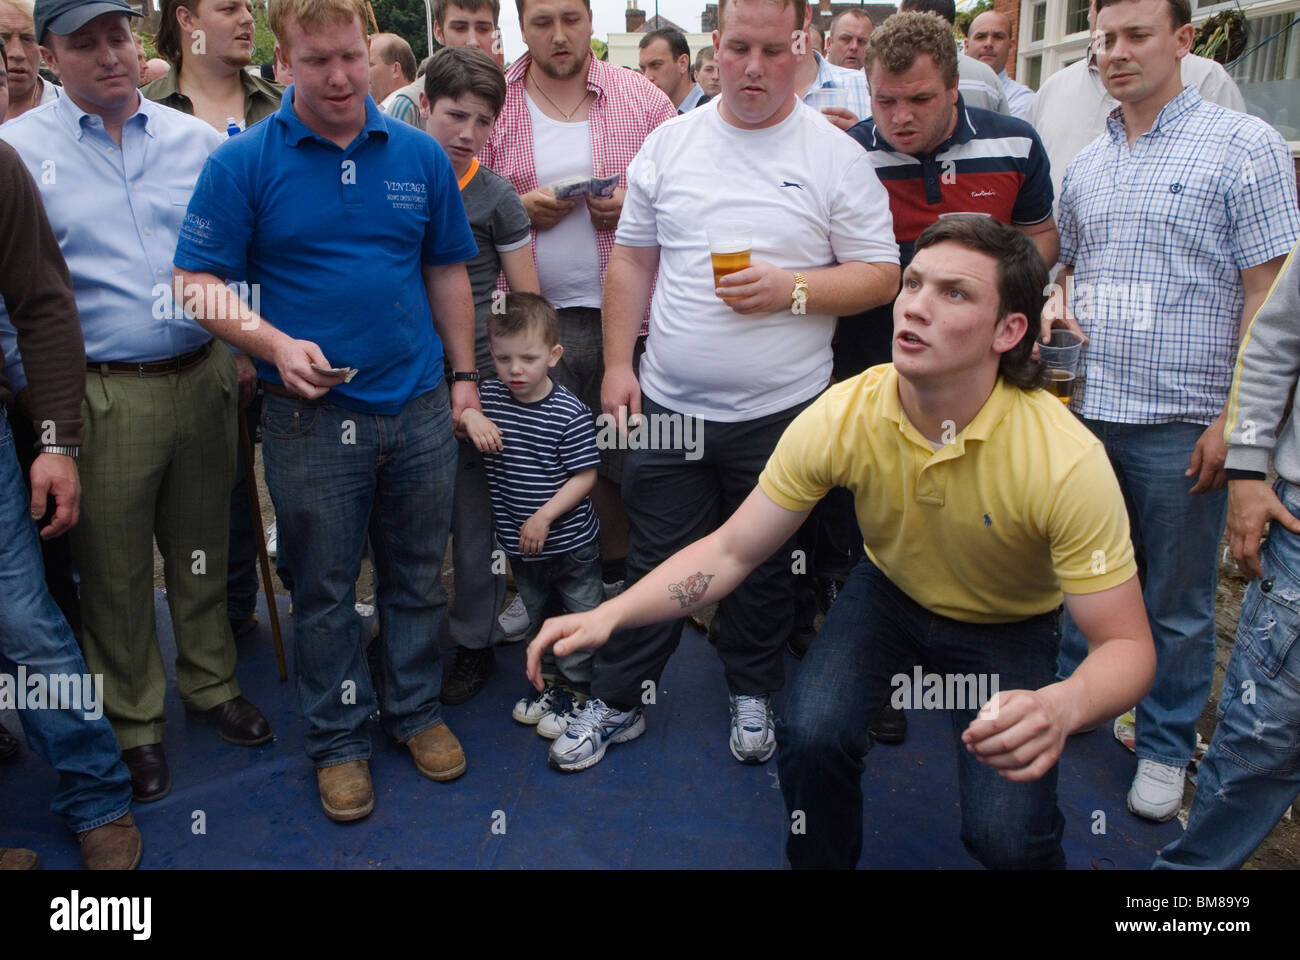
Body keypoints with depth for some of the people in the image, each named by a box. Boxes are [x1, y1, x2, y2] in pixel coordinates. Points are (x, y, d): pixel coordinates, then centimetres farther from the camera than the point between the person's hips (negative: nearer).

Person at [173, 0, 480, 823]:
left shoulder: (421, 155, 4)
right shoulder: (244, 162, -4)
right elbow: (199, 282, -5)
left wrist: (464, 374, 8)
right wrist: (276, 345, -20)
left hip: (420, 408, 3)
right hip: (311, 416, -2)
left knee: (418, 575, 15)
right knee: (325, 590, 10)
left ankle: (417, 709, 35)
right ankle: (340, 738, 28)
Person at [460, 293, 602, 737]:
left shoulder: (569, 413, -18)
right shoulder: (487, 397, -5)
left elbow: (584, 475, -16)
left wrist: (544, 517, -21)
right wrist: (469, 416, -17)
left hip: (571, 542, -5)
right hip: (519, 546, 5)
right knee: (535, 616, 21)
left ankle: (576, 687, 26)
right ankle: (549, 679, 39)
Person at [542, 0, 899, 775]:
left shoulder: (836, 155, -3)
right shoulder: (671, 143, 5)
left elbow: (881, 276, -4)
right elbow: (633, 259, 8)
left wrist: (790, 290, -19)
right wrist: (618, 364, 2)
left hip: (781, 412, -1)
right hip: (669, 405, 2)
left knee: (766, 564, 14)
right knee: (656, 561, 11)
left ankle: (753, 695, 35)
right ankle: (617, 701, 26)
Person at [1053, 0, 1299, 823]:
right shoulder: (1087, 164, 12)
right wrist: (1055, 308, 0)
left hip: (1181, 423, -4)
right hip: (1084, 409, 5)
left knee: (1179, 602, 8)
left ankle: (1167, 746, 26)